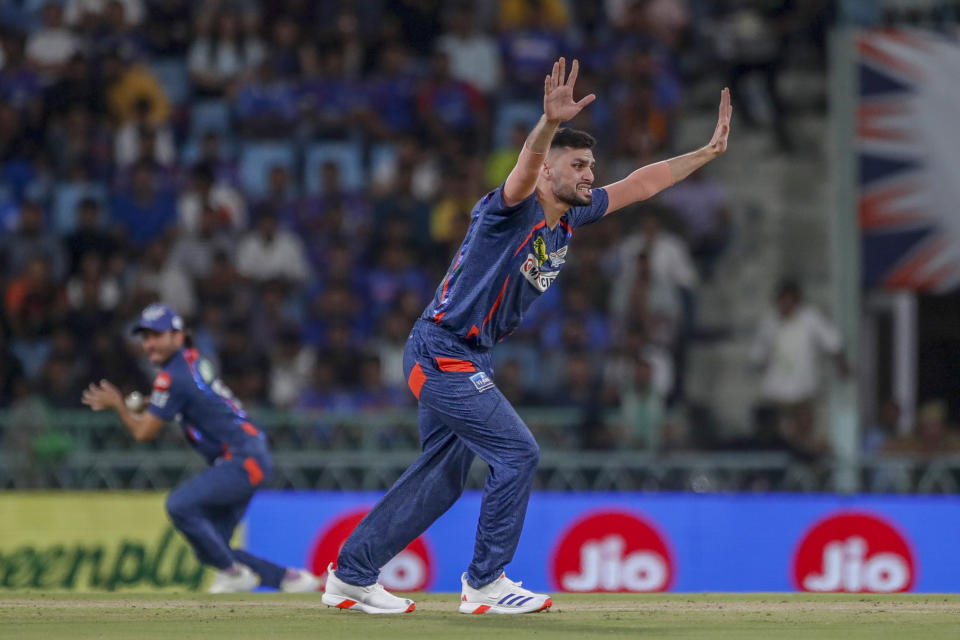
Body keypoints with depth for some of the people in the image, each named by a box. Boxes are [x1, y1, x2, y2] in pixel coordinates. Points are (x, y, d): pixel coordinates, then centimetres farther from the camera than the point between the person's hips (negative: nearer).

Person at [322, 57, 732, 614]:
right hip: (443, 353, -10)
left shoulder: (571, 216, 8)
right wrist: (550, 123, -61)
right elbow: (525, 170, -41)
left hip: (468, 361, 10)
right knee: (517, 453, -10)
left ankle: (351, 576, 19)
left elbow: (640, 185, 14)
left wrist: (710, 151, 10)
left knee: (442, 475, 13)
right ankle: (486, 584, 0)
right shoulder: (514, 209, -18)